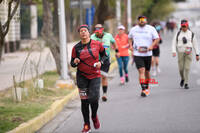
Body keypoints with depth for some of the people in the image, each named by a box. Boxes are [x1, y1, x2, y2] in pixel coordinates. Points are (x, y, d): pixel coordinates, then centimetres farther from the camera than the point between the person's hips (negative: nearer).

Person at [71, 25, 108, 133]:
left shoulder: (97, 44, -3)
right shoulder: (76, 48, -2)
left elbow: (104, 54, 13)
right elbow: (72, 64, 6)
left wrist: (100, 62, -6)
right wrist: (75, 62, -17)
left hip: (95, 76, -1)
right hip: (82, 76, 1)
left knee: (94, 99, -13)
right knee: (84, 100, 0)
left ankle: (94, 116, 20)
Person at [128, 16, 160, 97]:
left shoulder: (151, 29, 1)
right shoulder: (133, 29, 6)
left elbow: (157, 39, 2)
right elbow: (130, 38, 22)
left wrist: (151, 46, -14)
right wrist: (131, 46, 5)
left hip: (147, 54, 1)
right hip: (137, 54, -1)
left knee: (147, 71, 11)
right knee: (141, 70, -15)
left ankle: (147, 87, 33)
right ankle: (143, 89, -18)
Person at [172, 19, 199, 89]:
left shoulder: (191, 34, 3)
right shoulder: (178, 34, 4)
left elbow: (195, 44, 6)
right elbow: (174, 43, 2)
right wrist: (174, 52, -13)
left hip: (188, 53, -1)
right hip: (180, 53, 1)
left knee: (187, 68, -9)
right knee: (181, 68, 2)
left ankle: (186, 84, -4)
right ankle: (182, 79, 32)